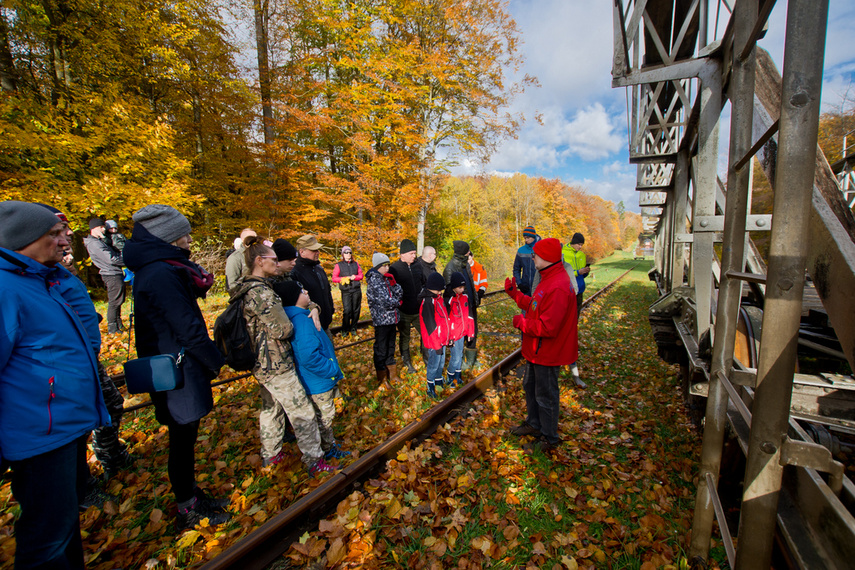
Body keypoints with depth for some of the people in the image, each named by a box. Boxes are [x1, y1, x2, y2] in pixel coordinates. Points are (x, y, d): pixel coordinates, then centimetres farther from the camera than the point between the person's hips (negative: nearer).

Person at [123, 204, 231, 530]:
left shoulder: (159, 269, 9)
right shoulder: (161, 274, -23)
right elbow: (188, 329, -24)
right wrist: (217, 362, -11)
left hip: (181, 367, 10)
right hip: (177, 373, -10)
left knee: (185, 438, 22)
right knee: (182, 440, 8)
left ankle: (191, 496, 40)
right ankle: (187, 512, 28)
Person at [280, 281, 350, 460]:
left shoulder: (302, 316, 3)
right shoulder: (301, 320, -29)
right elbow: (309, 356, -33)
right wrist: (332, 369, -23)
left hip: (322, 378, 9)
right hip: (319, 381, -9)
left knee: (325, 415, 25)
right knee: (324, 417, 11)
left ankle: (329, 444, 44)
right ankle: (328, 451, 31)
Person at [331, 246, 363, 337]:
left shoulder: (355, 264, 14)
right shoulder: (339, 265, 5)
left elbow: (360, 275, 13)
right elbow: (334, 278, 1)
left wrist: (354, 277, -8)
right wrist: (345, 278, -11)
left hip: (356, 290, 3)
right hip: (346, 291, -3)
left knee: (356, 310, 4)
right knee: (346, 310, -9)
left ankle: (353, 328, 19)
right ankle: (345, 330, 6)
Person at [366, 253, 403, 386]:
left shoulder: (387, 278, 8)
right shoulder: (374, 280, -15)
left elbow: (400, 294, 4)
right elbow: (385, 301, -22)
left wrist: (393, 283, -12)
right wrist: (398, 303, -4)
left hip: (392, 319, 8)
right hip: (381, 320, -8)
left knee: (390, 346, 19)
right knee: (381, 349, 6)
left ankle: (392, 374, 34)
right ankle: (382, 378, 21)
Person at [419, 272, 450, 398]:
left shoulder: (438, 298, 6)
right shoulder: (428, 302, -23)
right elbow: (430, 325, -23)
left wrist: (447, 337, 15)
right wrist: (437, 345, -19)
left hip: (442, 340, 9)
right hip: (434, 342, -9)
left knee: (441, 362, 22)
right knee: (433, 364, 7)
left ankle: (439, 382, 41)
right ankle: (430, 387, 25)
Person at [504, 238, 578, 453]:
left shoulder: (557, 287, -29)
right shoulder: (548, 278, 5)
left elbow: (548, 327, -32)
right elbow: (536, 306, 13)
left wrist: (522, 323, -19)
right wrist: (515, 293, 11)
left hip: (547, 352, -10)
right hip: (537, 349, 10)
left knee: (545, 395, 7)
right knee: (530, 386, 25)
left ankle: (549, 438, 28)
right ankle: (534, 424, 46)